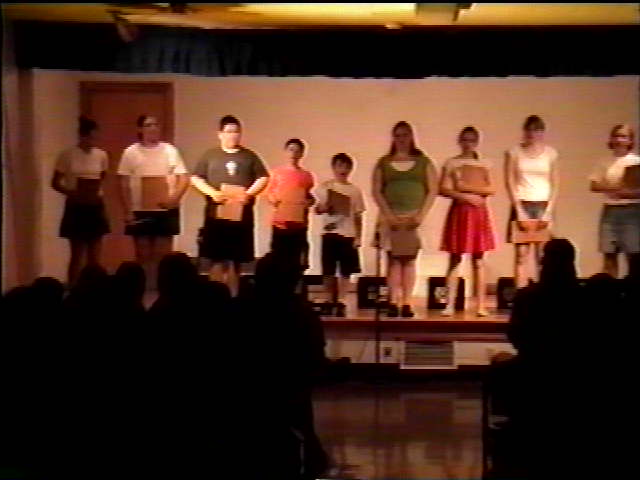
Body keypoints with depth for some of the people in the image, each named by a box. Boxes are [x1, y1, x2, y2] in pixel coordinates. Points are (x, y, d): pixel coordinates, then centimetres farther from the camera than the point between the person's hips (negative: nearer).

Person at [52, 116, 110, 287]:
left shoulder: (101, 155, 3)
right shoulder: (67, 155, -7)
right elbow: (55, 183, -3)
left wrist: (97, 192, 0)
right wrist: (72, 193, -19)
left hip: (96, 207, 3)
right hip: (76, 208, -3)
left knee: (95, 256, 6)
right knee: (77, 255, -1)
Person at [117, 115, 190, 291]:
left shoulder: (170, 150, 3)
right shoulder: (131, 152, 1)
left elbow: (184, 178, 2)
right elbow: (124, 185, 1)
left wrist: (174, 198, -15)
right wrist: (128, 211, -6)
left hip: (166, 210, 1)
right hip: (140, 211, 0)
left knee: (163, 254, 5)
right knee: (143, 254, 5)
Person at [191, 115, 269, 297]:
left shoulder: (249, 156, 11)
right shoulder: (210, 155, 9)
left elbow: (263, 178, 6)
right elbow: (195, 178, 5)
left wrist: (249, 193, -11)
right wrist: (211, 192, -11)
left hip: (242, 214, 1)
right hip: (216, 213, -1)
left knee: (236, 258, 6)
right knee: (217, 258, -4)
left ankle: (233, 295, 14)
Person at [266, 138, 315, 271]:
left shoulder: (306, 175, 6)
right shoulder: (276, 173, 5)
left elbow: (311, 197, 11)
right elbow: (268, 193, 9)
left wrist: (308, 203, -11)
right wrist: (273, 200, -11)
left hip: (299, 224, 0)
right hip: (280, 223, 0)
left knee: (297, 261, -1)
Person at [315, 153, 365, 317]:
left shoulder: (355, 190, 6)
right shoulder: (324, 187, 3)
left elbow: (358, 216, 7)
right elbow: (317, 210, 3)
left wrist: (358, 237, 1)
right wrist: (324, 208, -20)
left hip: (348, 234, 1)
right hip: (329, 233, -1)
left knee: (346, 271, 1)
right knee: (328, 271, 1)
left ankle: (341, 302, 7)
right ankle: (330, 300, 11)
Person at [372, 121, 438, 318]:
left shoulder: (423, 162, 9)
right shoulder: (384, 163, 10)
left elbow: (432, 191, 4)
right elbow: (377, 191, 3)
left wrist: (421, 215, -8)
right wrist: (389, 215, -9)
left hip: (414, 217, 0)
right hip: (391, 217, 0)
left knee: (410, 259, -3)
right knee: (394, 259, -5)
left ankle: (406, 303, -3)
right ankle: (393, 303, -7)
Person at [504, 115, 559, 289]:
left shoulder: (550, 153, 7)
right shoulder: (514, 152, 4)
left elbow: (555, 185, 6)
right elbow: (510, 183, 0)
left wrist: (548, 211, -4)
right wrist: (519, 210, -7)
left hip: (543, 205, 1)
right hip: (522, 204, -1)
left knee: (542, 254, -3)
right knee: (521, 253, -5)